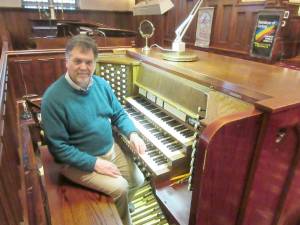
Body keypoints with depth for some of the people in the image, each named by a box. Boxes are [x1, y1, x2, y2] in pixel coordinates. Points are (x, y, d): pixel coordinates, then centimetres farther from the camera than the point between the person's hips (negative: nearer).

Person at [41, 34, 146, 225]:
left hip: (111, 150, 6)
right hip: (78, 161, -6)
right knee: (120, 188, -17)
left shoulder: (102, 84, -3)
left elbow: (119, 114, 6)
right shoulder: (53, 98, -22)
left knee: (138, 180, 5)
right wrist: (94, 163, -23)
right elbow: (58, 146, -20)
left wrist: (132, 134, -13)